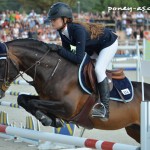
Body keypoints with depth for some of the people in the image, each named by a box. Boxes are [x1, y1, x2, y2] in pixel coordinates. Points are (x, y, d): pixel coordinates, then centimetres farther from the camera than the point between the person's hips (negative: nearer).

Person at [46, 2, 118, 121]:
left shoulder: (78, 30, -40)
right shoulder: (63, 31, -16)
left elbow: (79, 59, -42)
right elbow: (67, 51, -4)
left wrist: (59, 49, -42)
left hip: (109, 43, -9)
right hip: (94, 46, 9)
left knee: (98, 69, -24)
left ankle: (104, 108, -22)